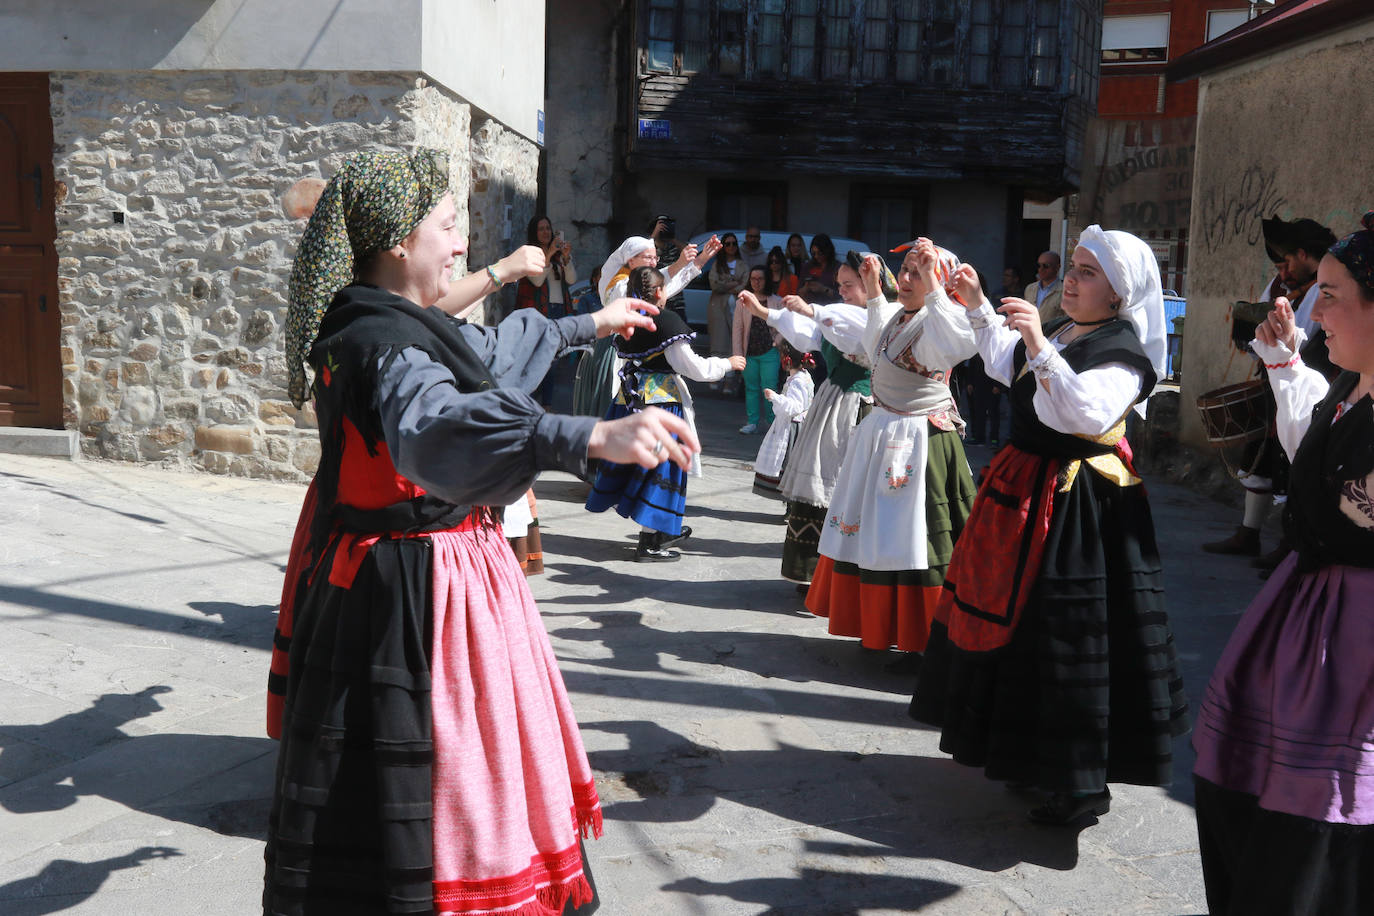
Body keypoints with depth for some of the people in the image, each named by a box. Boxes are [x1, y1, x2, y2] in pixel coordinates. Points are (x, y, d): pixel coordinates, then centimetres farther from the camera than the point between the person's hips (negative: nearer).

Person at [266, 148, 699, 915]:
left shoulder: (397, 324, 9)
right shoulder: (384, 345, -23)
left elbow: (489, 348, 28)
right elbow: (436, 427, -45)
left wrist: (589, 324, 40)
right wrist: (589, 436, -59)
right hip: (411, 590, -11)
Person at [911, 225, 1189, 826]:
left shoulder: (1122, 351, -16)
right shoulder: (1060, 330, 9)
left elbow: (1087, 414, -35)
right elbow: (1005, 366, 26)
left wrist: (1040, 346, -41)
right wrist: (978, 307, 19)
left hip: (1077, 507, -9)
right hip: (1026, 490, 9)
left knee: (1068, 637, -4)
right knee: (1018, 622, 18)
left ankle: (1086, 783, 10)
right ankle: (1036, 755, 36)